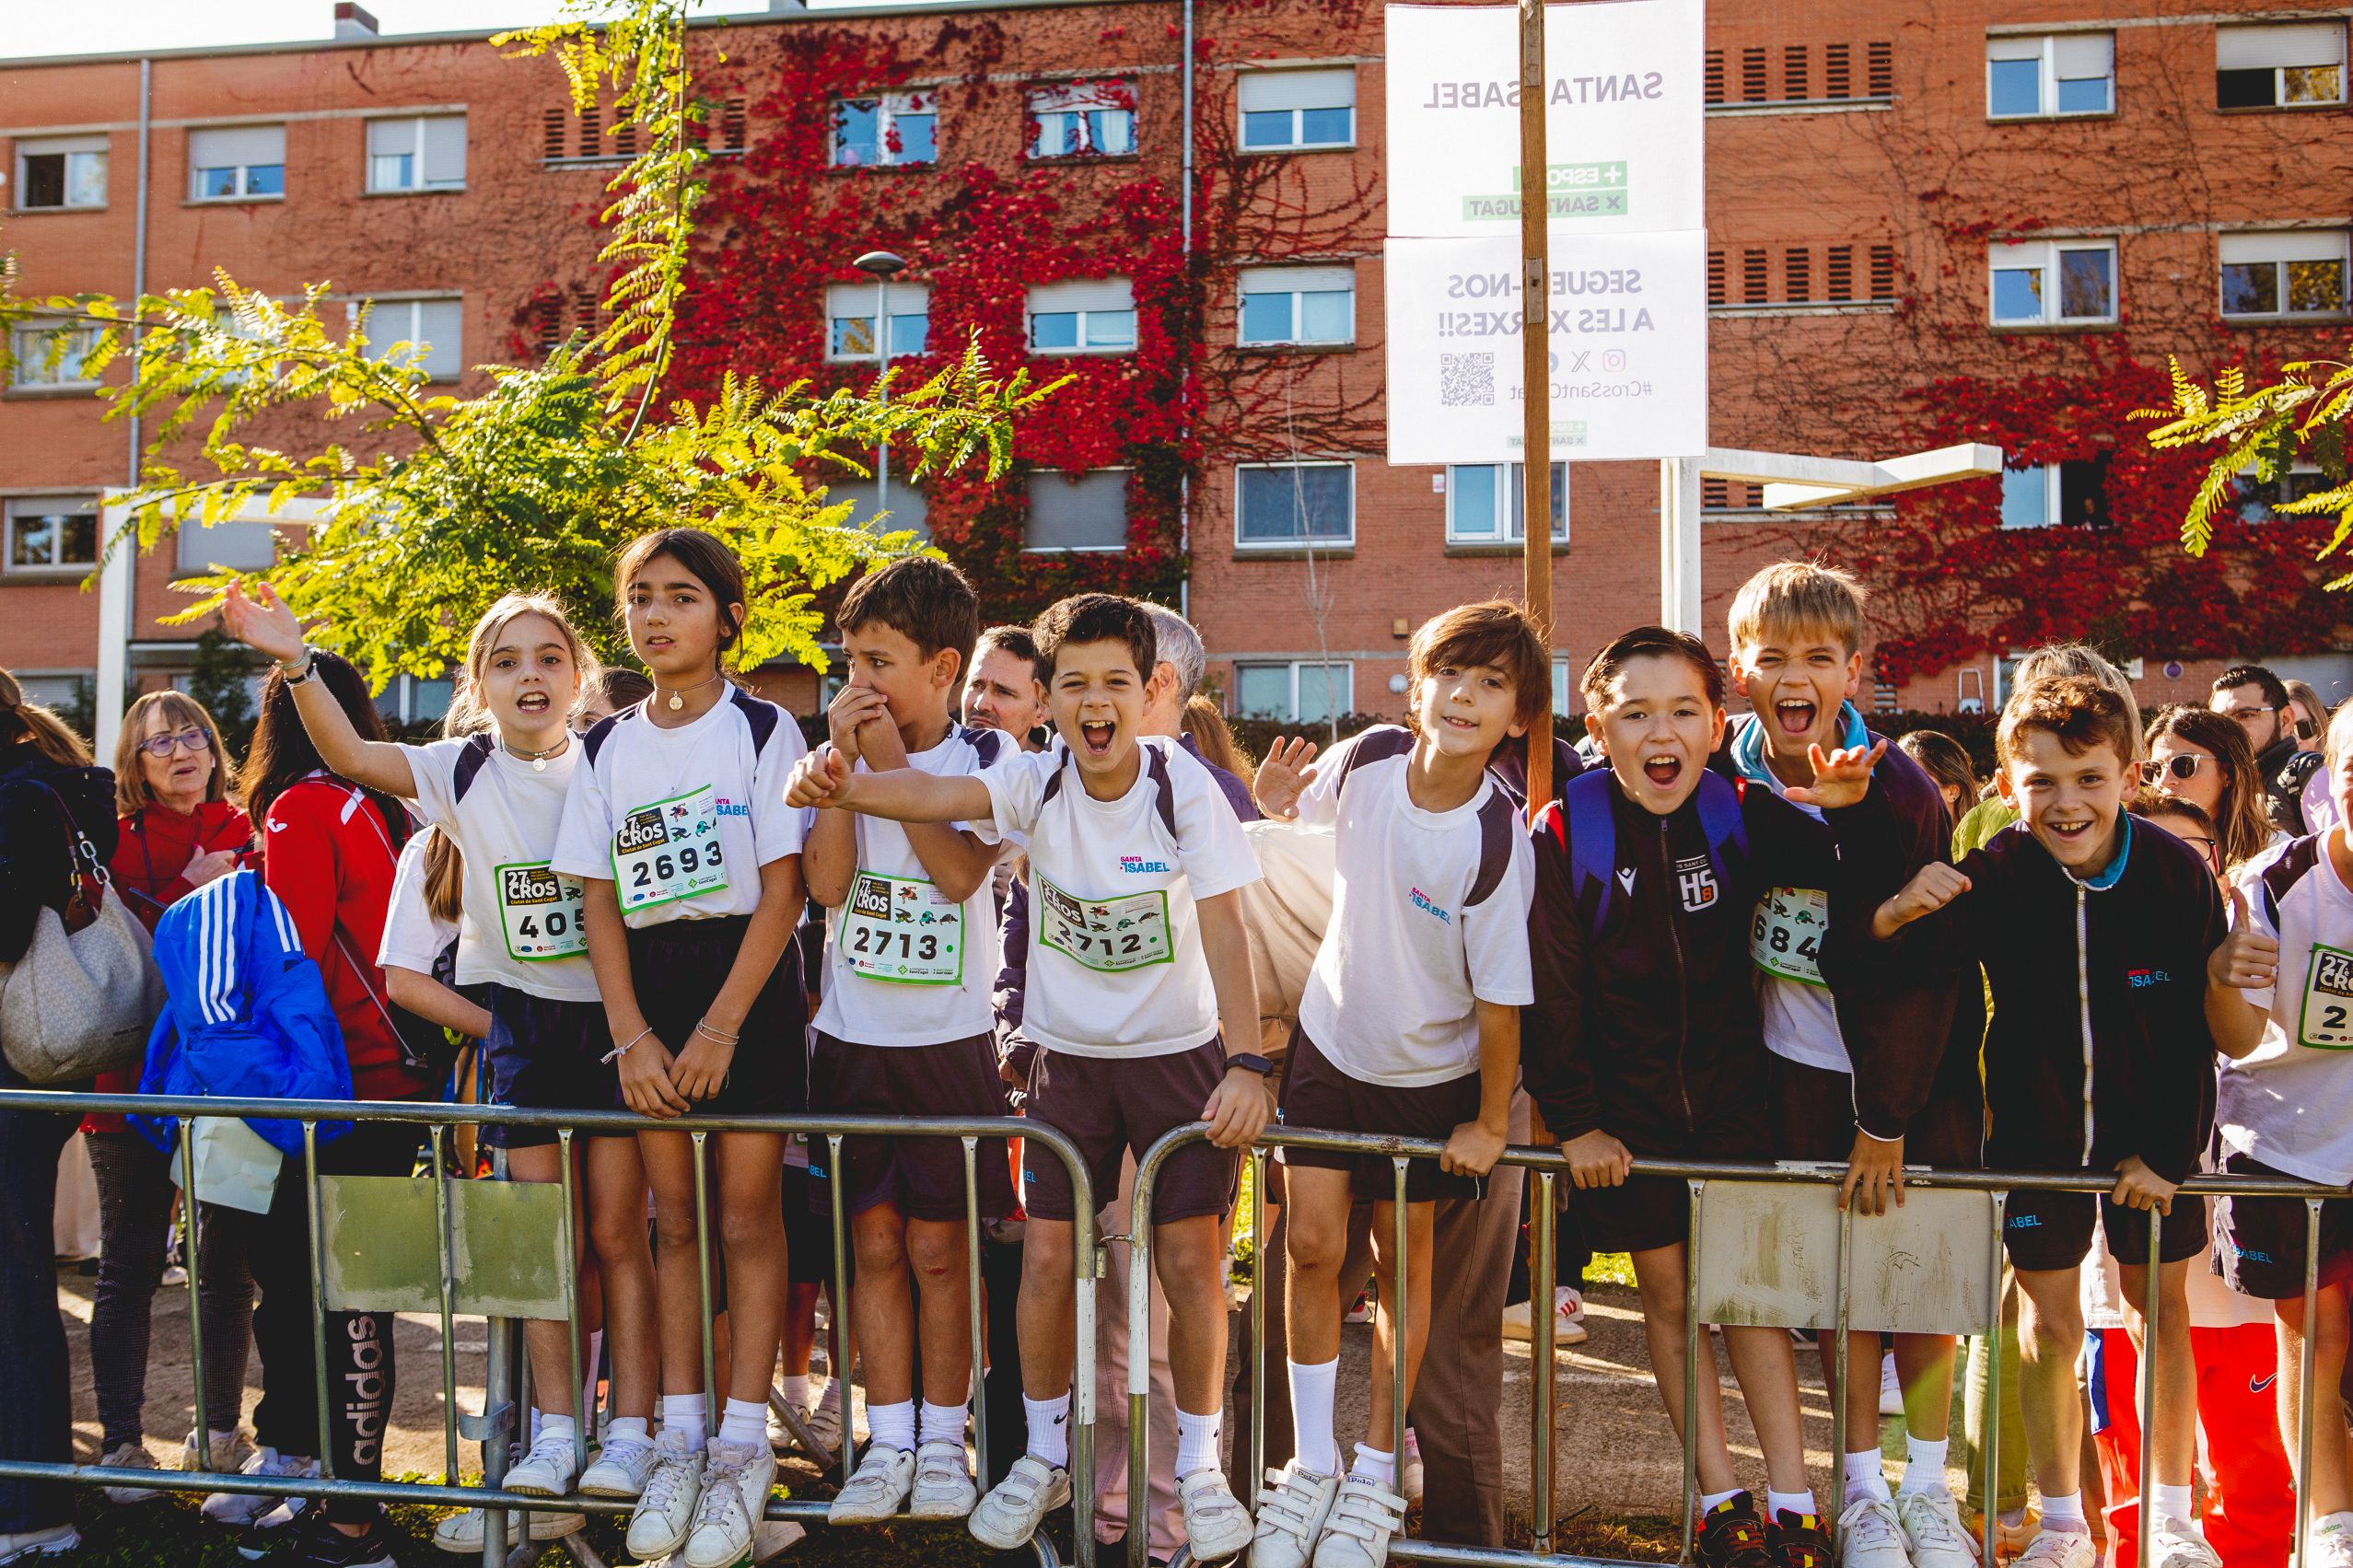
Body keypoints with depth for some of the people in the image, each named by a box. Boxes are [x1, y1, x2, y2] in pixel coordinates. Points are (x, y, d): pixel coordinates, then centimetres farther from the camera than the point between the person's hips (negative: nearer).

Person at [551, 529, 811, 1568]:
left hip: (747, 982, -4)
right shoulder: (607, 750, 7)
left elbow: (782, 891, -9)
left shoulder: (762, 730, -4)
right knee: (672, 1219, 9)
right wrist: (631, 1036, -5)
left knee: (746, 1218, 0)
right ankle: (680, 1437, 17)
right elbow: (600, 903, 5)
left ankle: (743, 1446, 7)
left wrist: (721, 1025, -14)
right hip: (647, 986, 4)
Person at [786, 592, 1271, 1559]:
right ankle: (1045, 1457, 22)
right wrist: (843, 788, -49)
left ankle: (1198, 1467, 19)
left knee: (1192, 1260, -2)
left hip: (1178, 1054, -2)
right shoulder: (1038, 784, -10)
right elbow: (938, 797, -29)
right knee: (1046, 1256, 0)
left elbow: (1224, 931, -21)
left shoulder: (1183, 786, -16)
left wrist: (1248, 1063, -29)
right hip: (1069, 1056, 2)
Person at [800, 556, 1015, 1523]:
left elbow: (960, 871, -18)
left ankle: (943, 1441, 17)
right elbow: (826, 880, -8)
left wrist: (891, 760, -16)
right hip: (852, 1036, 3)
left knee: (935, 1246, 3)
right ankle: (888, 1444, 17)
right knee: (874, 1243, 7)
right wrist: (844, 758, -12)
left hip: (948, 1038, -2)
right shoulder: (844, 757, 5)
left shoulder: (984, 760, -2)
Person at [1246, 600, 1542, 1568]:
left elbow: (1501, 997, -19)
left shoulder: (1496, 842, -27)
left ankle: (1375, 1477, 26)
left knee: (1402, 1264, 10)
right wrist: (1274, 794, -15)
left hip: (1431, 1071, -3)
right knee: (1313, 1244, 2)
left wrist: (1490, 1123, -11)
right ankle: (1311, 1467, 18)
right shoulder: (1370, 758, -15)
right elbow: (1301, 806, 8)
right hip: (1330, 1037, 3)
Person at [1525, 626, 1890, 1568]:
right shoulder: (1565, 835, -13)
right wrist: (1573, 1120, -9)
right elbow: (1549, 993, -10)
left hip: (1728, 1094, 1)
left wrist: (1853, 809, -28)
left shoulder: (1741, 817, -8)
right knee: (1667, 1293, 7)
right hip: (1625, 1106, -1)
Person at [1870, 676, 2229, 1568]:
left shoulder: (2178, 875, -17)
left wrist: (2167, 1149, -10)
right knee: (2048, 1325, 8)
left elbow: (2196, 1031, -10)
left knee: (2161, 1310, 14)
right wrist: (1894, 917, -48)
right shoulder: (1997, 876, -19)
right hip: (2035, 1128, 0)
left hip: (2154, 1134, 1)